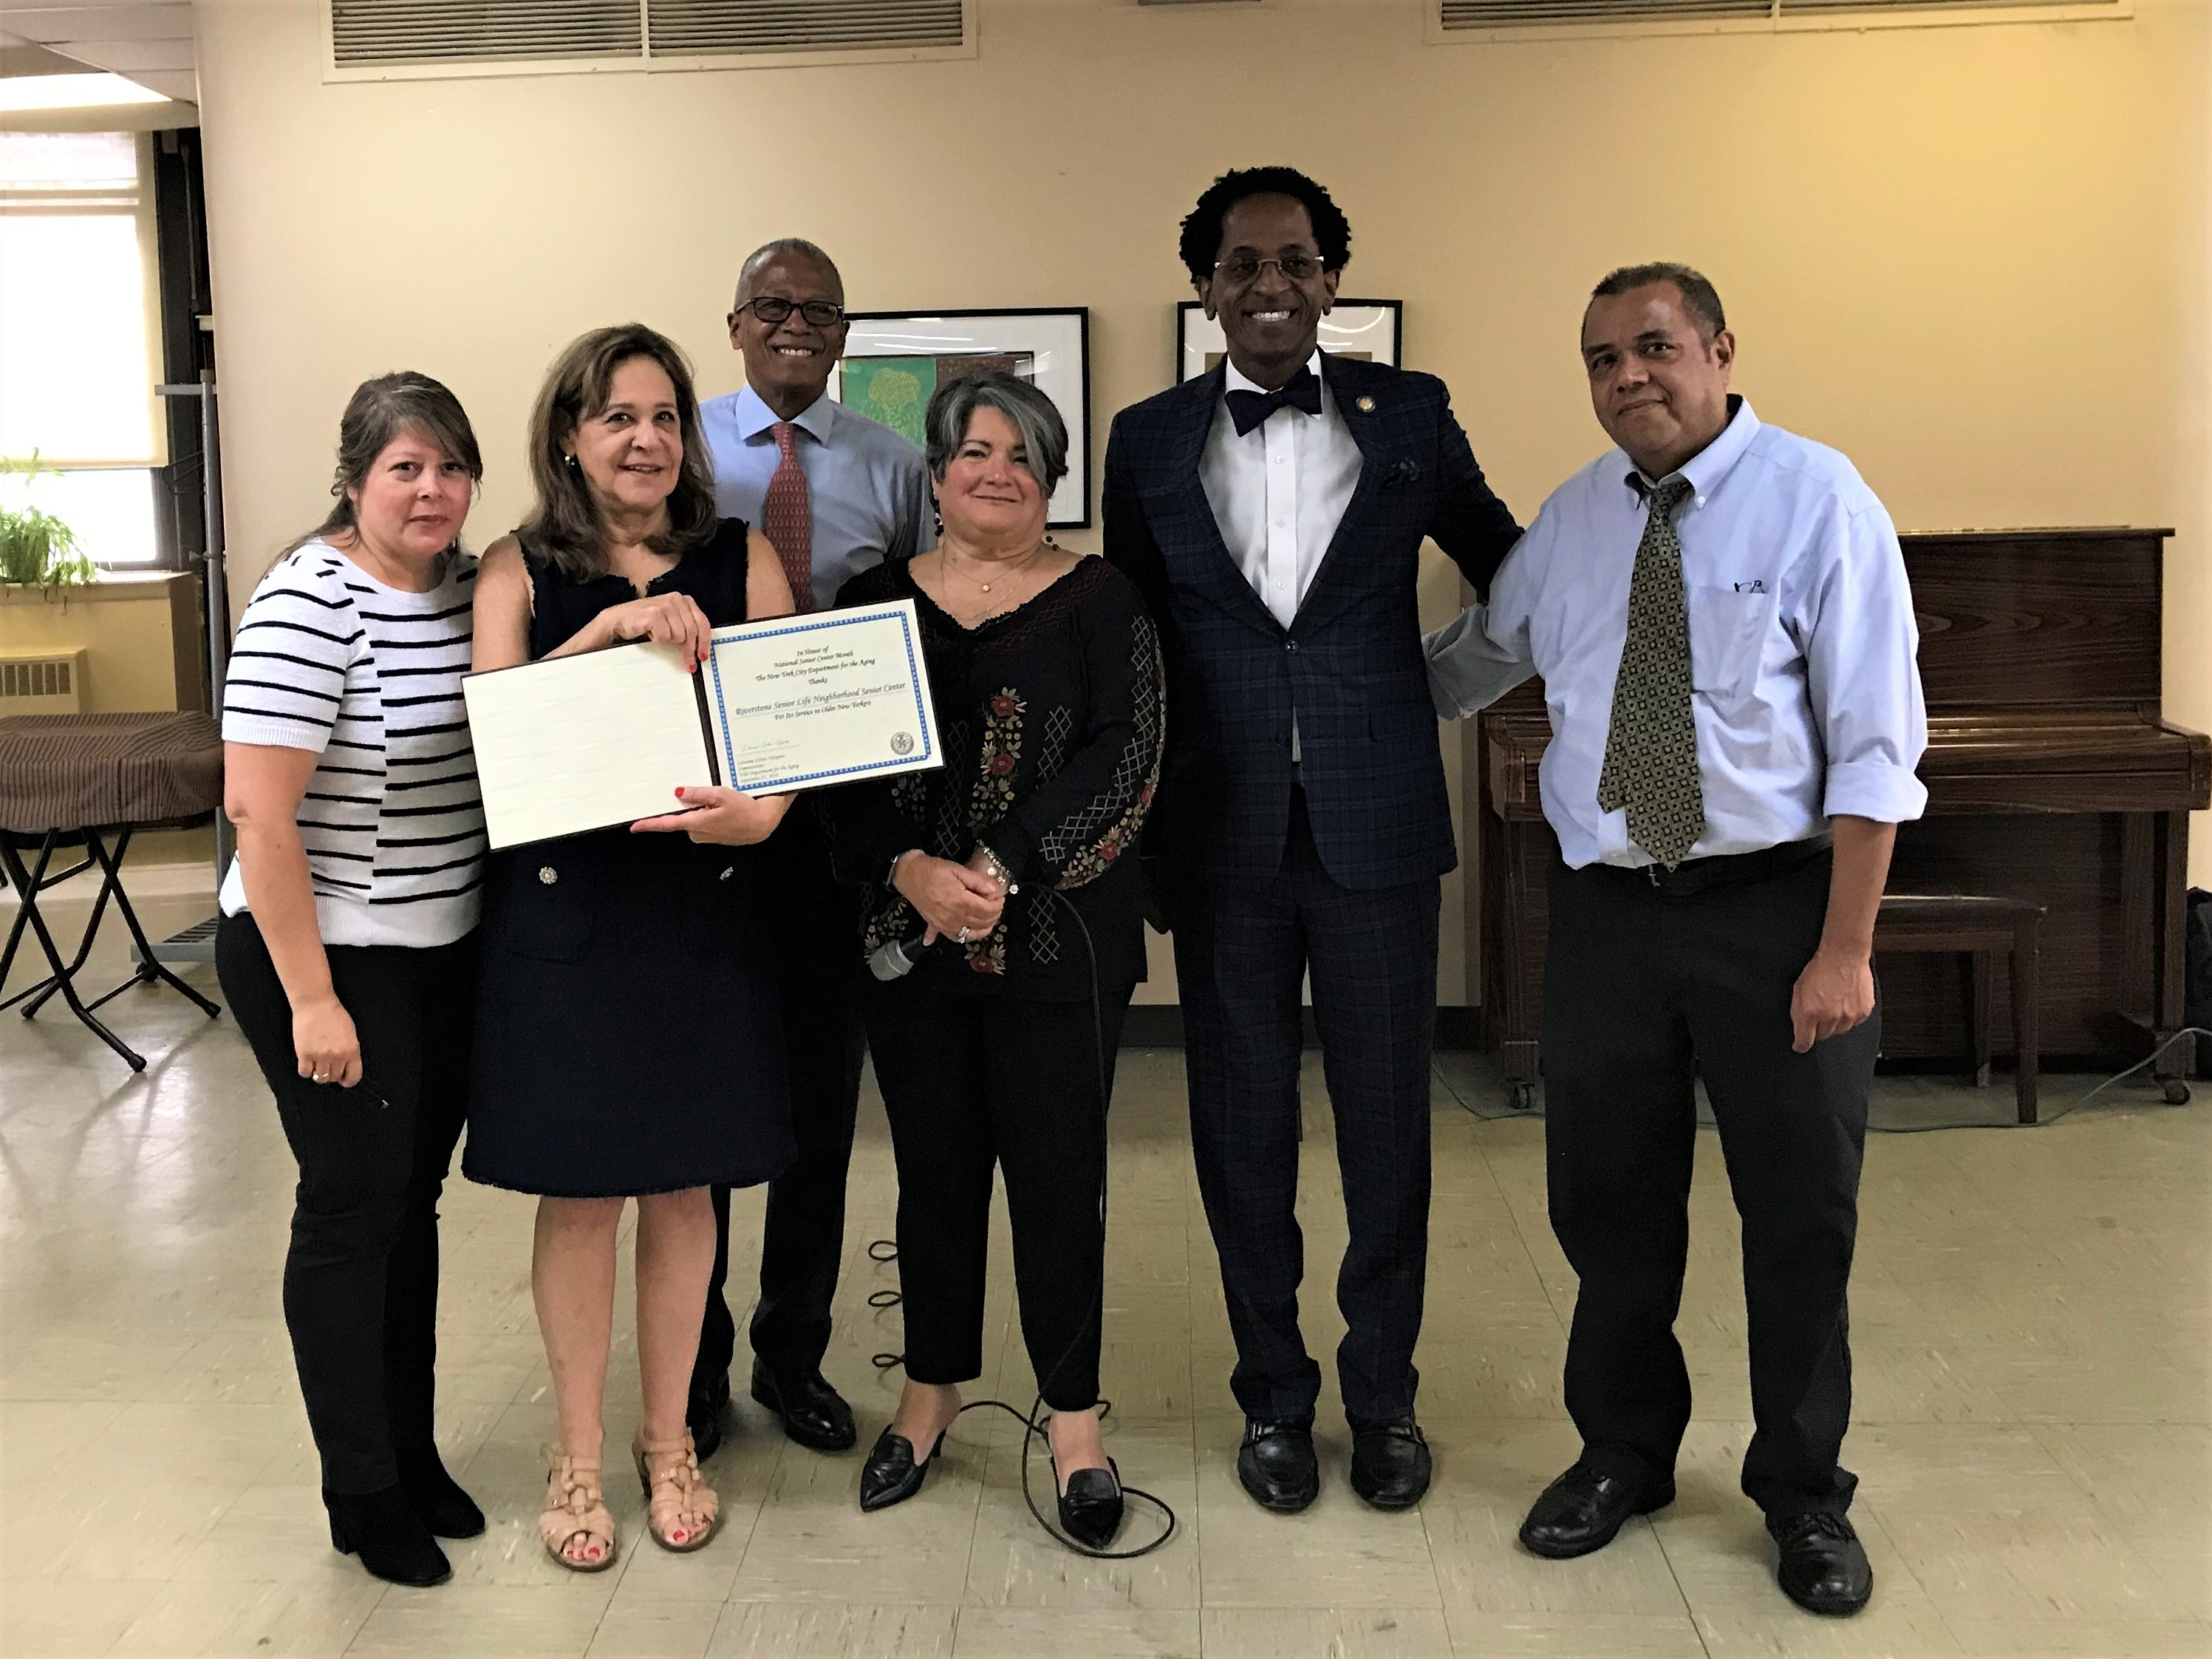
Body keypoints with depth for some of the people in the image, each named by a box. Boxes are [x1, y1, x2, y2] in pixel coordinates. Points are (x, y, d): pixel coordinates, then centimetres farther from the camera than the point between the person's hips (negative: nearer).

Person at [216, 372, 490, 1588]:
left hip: (447, 951, 7)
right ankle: (362, 1494, 21)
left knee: (413, 1201, 17)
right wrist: (312, 998, -20)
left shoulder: (475, 584, 3)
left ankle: (414, 1453, 32)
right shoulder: (310, 604, -18)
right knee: (351, 1210, 5)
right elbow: (256, 808, -21)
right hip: (329, 956, -7)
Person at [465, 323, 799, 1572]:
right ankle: (580, 1457, 27)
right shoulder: (522, 569, 2)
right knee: (579, 1192, 7)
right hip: (564, 913, -1)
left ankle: (670, 1441, 31)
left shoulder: (741, 559, 4)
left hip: (704, 911, 1)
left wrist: (758, 810, -21)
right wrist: (608, 628, -22)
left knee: (684, 1186, 11)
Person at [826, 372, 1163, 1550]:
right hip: (908, 937, 2)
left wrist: (1001, 869, -18)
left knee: (1058, 1174, 3)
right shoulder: (876, 601, 8)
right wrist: (911, 871, -16)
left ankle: (1074, 1418, 18)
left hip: (1057, 942, -2)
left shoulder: (1101, 602, 1)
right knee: (935, 1169, 13)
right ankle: (932, 1390, 30)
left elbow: (1125, 759, -10)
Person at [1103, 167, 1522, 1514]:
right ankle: (1274, 1395, 27)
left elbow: (1507, 562, 16)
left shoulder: (1410, 415, 2)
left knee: (1387, 1123, 8)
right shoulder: (1151, 440, 4)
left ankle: (1385, 1393, 27)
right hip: (1224, 837, 1)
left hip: (1377, 827, 0)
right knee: (1244, 1127, 10)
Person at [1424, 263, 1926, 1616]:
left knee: (1803, 1214, 9)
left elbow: (1874, 743, -12)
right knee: (1610, 1204, 14)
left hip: (1776, 906, -3)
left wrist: (1845, 949, -16)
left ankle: (1805, 1495, 31)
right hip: (1608, 908, 4)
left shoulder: (1816, 500, -9)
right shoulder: (1569, 522, 5)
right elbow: (1469, 663, 24)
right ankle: (1624, 1454, 37)